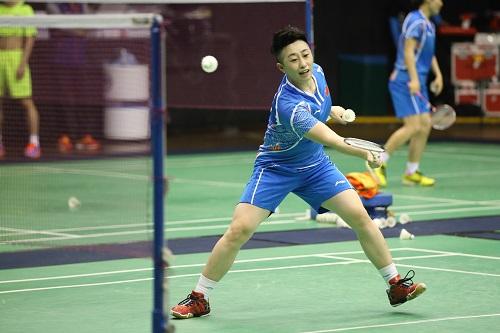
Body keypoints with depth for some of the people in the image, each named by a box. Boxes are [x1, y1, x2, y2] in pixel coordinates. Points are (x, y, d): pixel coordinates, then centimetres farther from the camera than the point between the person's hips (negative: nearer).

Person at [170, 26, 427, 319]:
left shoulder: (317, 72, -10)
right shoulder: (289, 105, -35)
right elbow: (330, 139, -46)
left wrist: (330, 109, 7)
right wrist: (363, 153, -58)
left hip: (315, 165, 6)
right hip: (276, 168, -6)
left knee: (360, 217, -7)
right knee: (240, 230, -17)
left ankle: (396, 285, 6)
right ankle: (199, 299, -2)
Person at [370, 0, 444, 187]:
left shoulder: (429, 25, 17)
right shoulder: (416, 21, -12)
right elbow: (409, 51, -19)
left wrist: (438, 75, 15)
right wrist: (413, 79, -27)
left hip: (418, 83, 10)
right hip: (406, 81, -10)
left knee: (425, 125, 5)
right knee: (413, 126, -14)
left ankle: (411, 173, 10)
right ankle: (379, 162, -4)